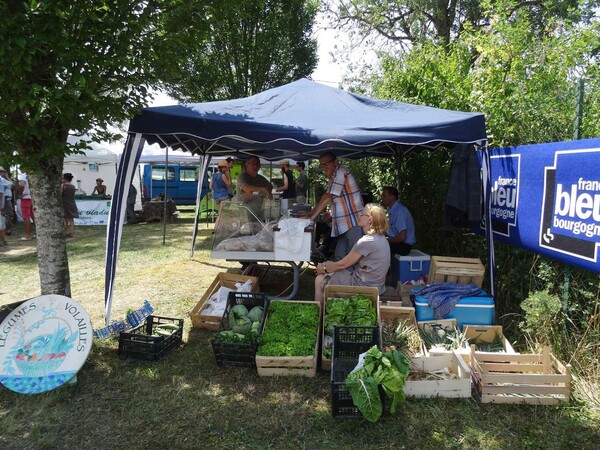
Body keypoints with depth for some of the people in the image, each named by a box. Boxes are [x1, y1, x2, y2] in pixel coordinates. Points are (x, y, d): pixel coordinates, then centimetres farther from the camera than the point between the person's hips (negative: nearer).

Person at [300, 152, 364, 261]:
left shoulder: (340, 172, -12)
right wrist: (311, 212, 9)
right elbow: (327, 198, 18)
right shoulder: (334, 177, 17)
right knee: (339, 257, 10)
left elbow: (328, 198, -16)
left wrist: (312, 216, -11)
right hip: (344, 225, 10)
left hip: (354, 224, -10)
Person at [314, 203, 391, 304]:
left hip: (363, 286, -9)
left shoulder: (366, 241, -23)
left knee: (319, 281, 2)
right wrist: (328, 264, 10)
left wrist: (323, 268, 4)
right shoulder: (381, 238, 7)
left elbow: (343, 264, -13)